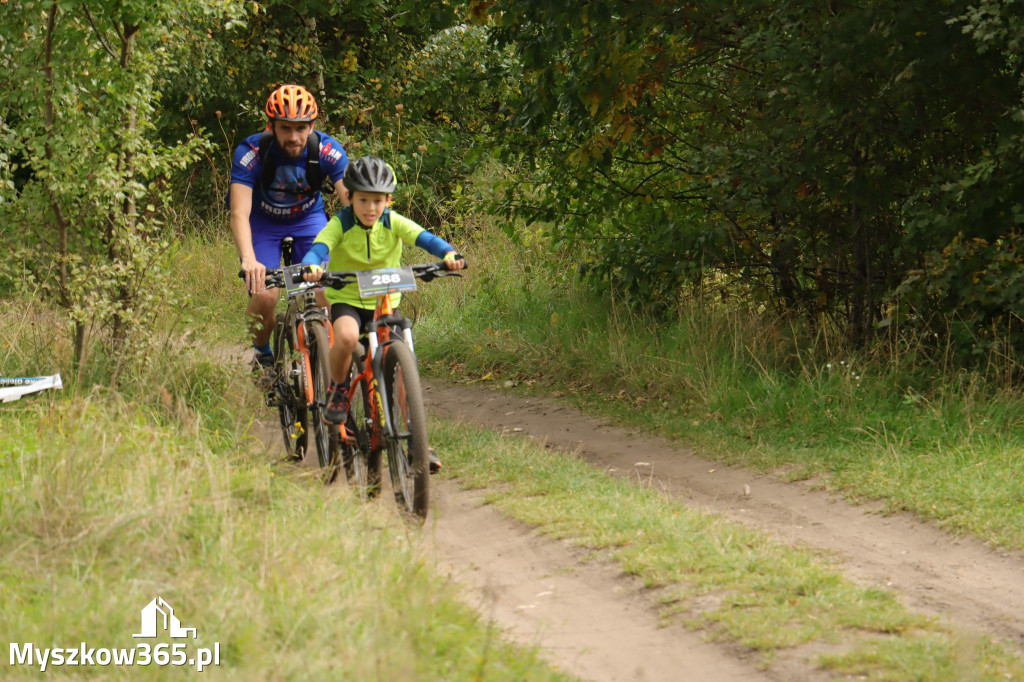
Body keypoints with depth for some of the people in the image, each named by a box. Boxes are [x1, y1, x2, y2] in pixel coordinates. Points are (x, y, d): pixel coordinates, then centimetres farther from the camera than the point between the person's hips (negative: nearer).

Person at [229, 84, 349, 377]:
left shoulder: (328, 150, -25)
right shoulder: (251, 152, -30)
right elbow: (239, 213, -38)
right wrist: (248, 260, -55)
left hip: (309, 219, 2)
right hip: (263, 221, -2)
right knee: (264, 296, -21)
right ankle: (262, 356, 8)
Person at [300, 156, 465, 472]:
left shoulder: (393, 223, -7)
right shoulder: (340, 225, -11)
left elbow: (425, 238, -22)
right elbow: (317, 249, -27)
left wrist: (449, 253, -43)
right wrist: (312, 267, -51)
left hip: (385, 302, 2)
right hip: (346, 299, -2)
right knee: (346, 336, -36)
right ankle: (338, 390, -7)